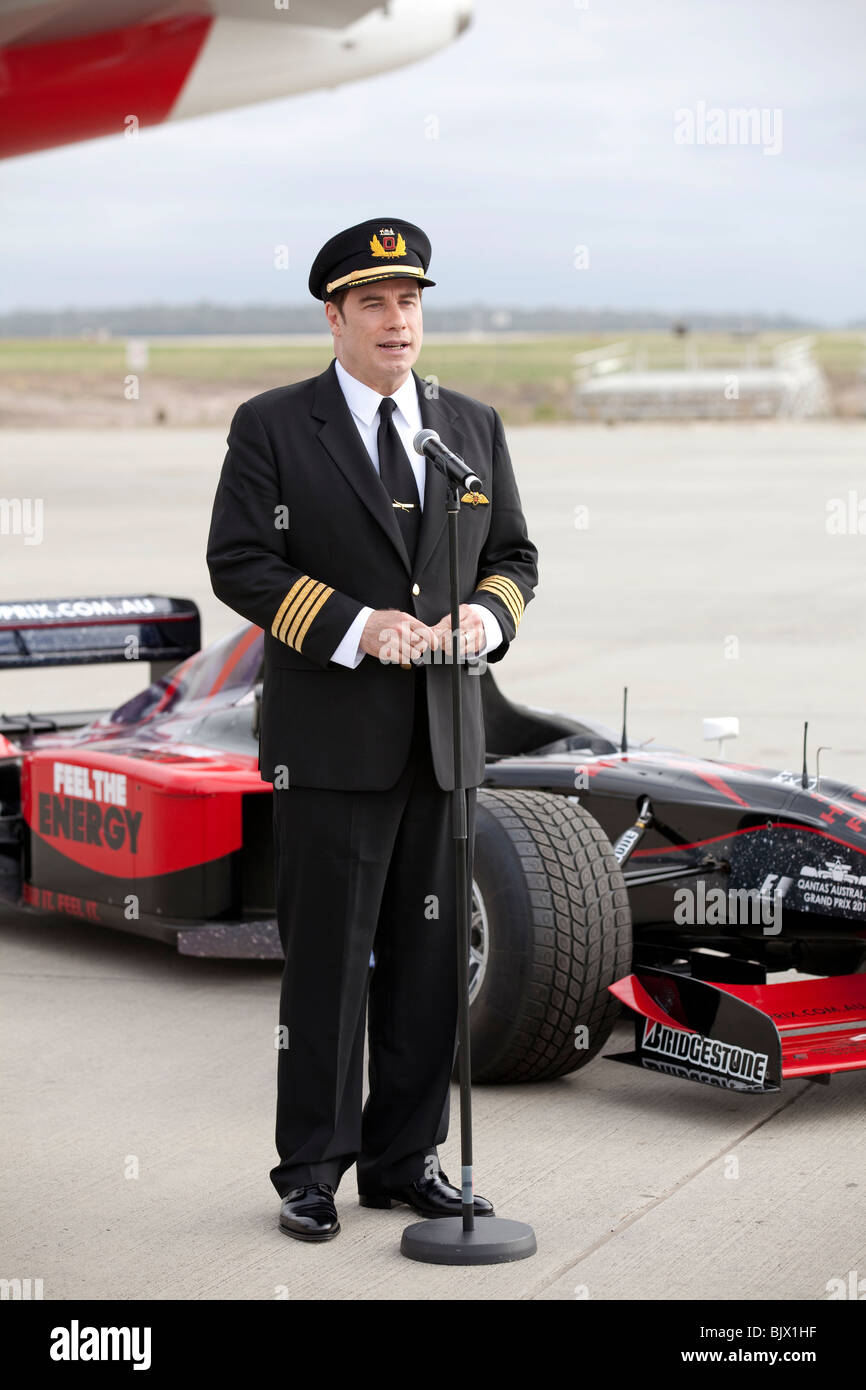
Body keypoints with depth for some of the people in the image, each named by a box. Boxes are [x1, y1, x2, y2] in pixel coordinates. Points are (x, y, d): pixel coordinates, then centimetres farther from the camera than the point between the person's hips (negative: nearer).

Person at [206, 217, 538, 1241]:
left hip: (445, 734, 4)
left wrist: (484, 613, -7)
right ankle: (310, 1172, 9)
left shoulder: (473, 426, 13)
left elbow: (514, 554, 16)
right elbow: (238, 561, -7)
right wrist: (358, 627, -17)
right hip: (332, 734, -4)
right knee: (326, 957, -1)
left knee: (429, 956, 8)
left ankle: (407, 1159, 20)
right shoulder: (271, 426, 0)